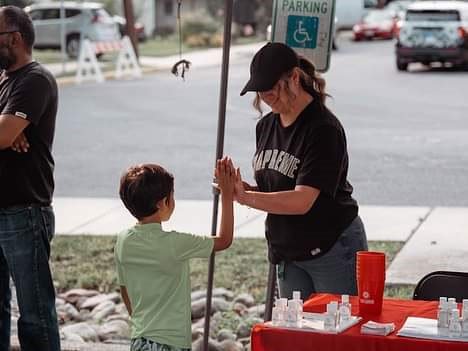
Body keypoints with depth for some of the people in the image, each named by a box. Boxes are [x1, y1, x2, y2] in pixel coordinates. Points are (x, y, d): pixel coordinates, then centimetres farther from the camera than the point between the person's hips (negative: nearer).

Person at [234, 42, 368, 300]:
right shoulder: (266, 126, 6)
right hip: (288, 253, 7)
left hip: (332, 250, -7)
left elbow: (302, 201, -26)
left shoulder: (324, 128, -19)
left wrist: (245, 197, -30)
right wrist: (243, 188, -8)